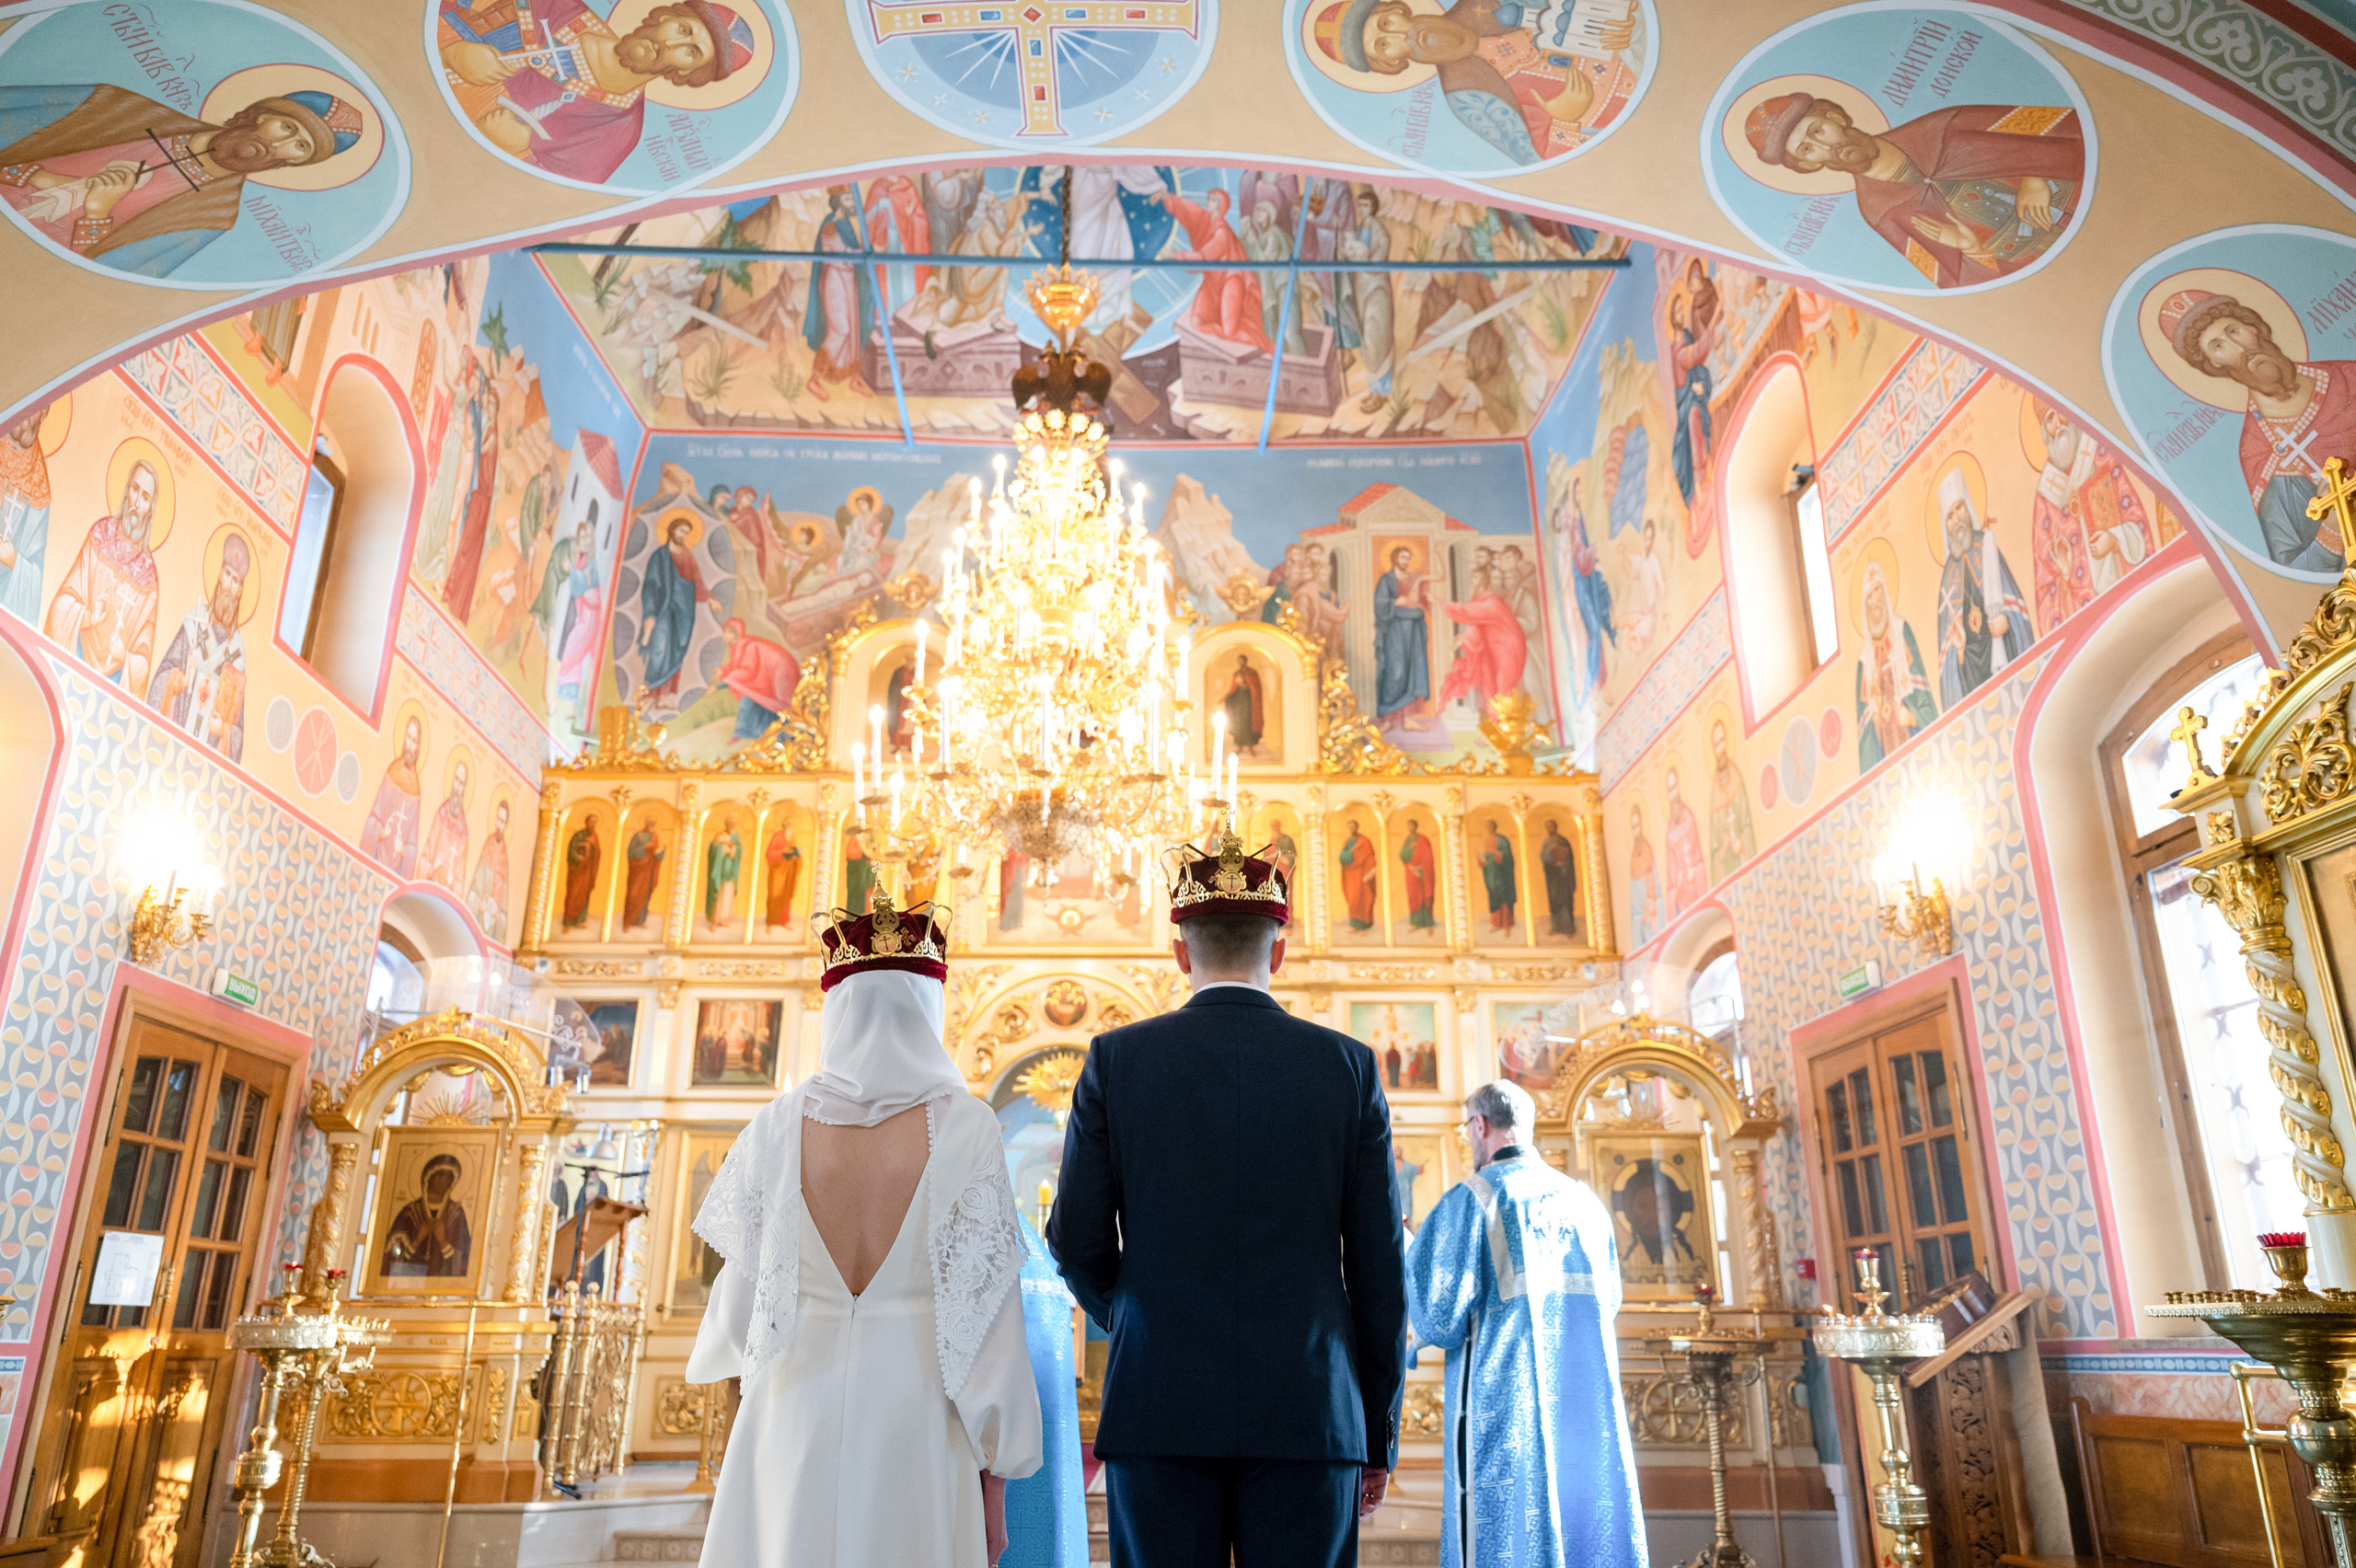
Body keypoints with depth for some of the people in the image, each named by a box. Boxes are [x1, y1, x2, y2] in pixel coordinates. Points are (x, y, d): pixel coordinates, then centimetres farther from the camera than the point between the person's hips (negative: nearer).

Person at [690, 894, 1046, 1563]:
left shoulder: (778, 1123, -3)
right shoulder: (964, 1126, -8)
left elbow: (741, 1293, 2)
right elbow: (985, 1312, -8)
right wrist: (996, 1479, 0)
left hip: (794, 1415, 2)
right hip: (914, 1422, -1)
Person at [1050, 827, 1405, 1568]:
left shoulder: (1116, 1058, 0)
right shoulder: (1348, 1065, 1)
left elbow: (1078, 1244, 1)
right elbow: (1378, 1265, 2)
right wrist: (1378, 1436, 10)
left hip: (1157, 1404, 0)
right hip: (1308, 1409, 1)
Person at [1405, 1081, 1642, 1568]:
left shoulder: (1472, 1198, -6)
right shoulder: (1587, 1201, 12)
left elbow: (1438, 1321, -10)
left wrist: (1415, 1261, 8)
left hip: (1507, 1411, -6)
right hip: (1588, 1414, 6)